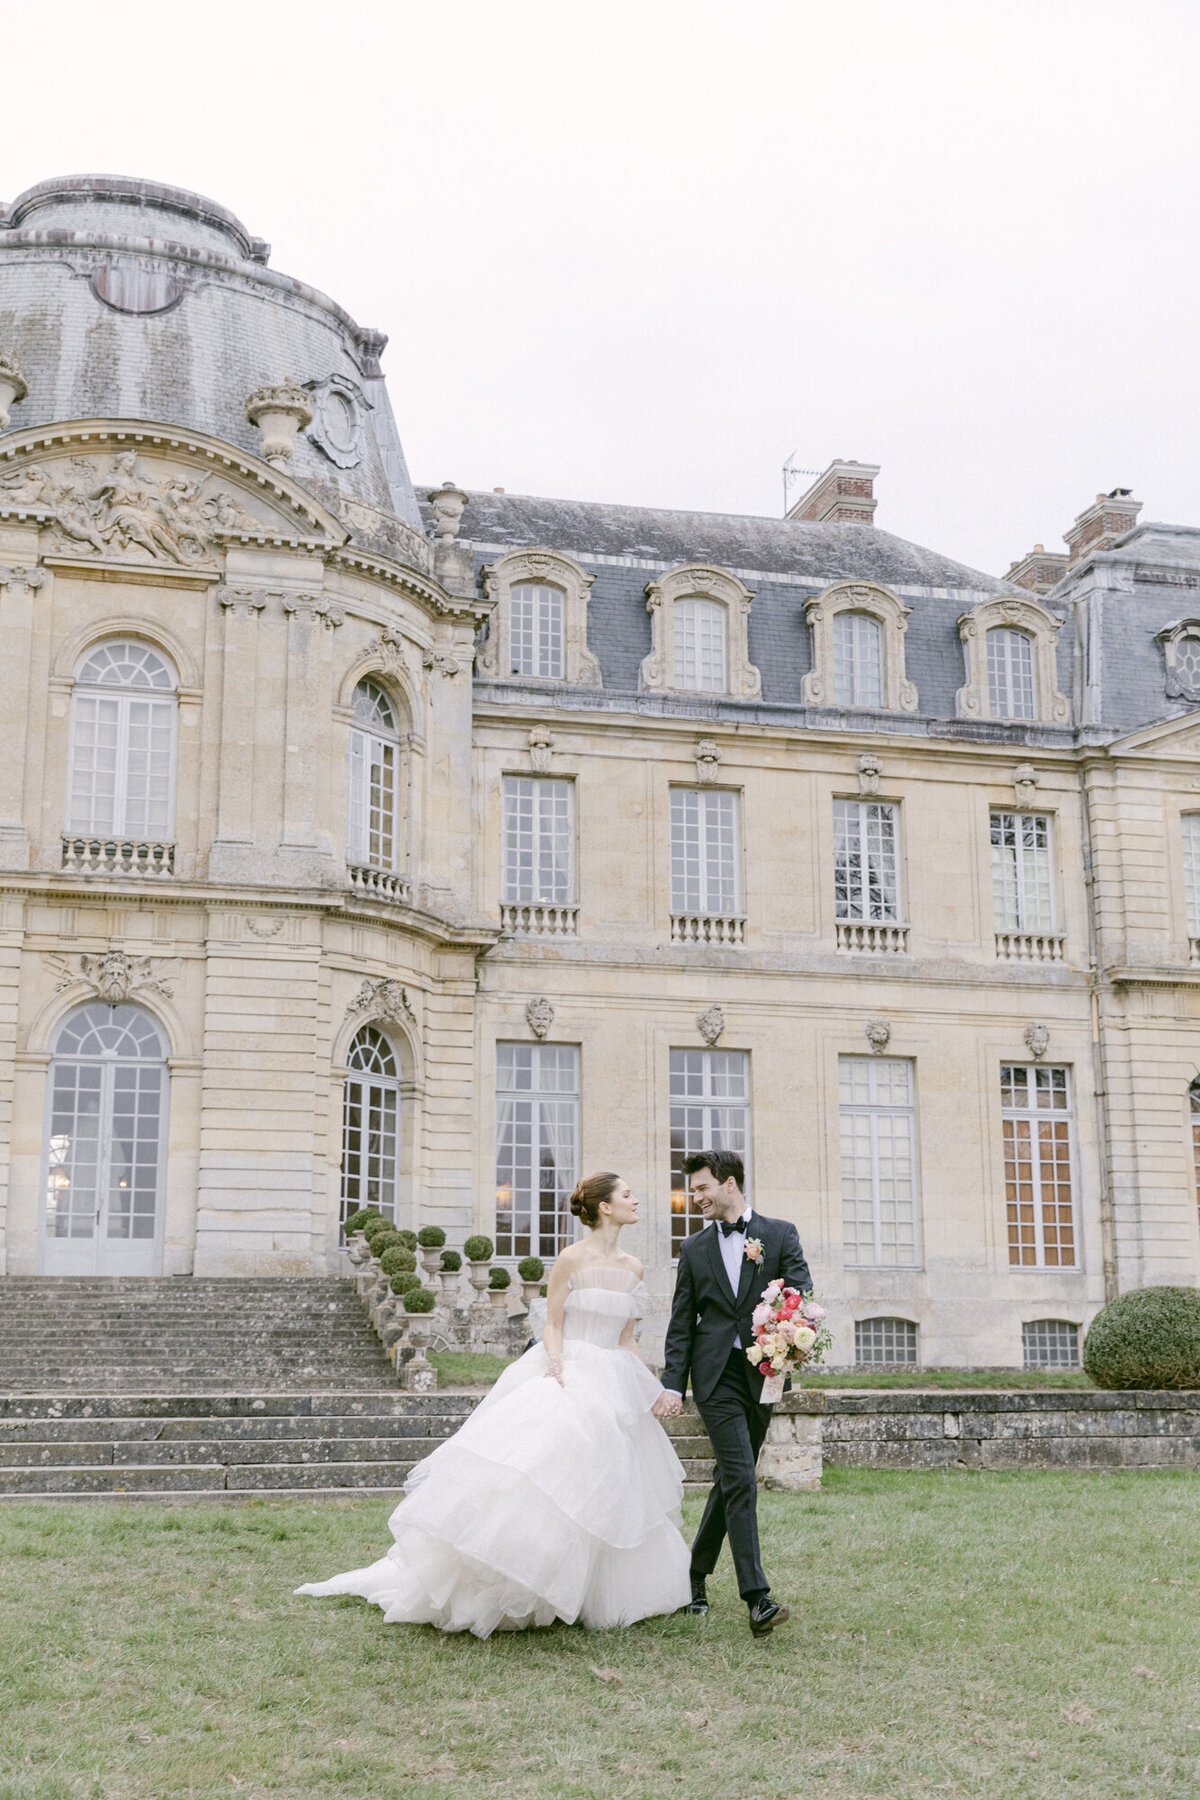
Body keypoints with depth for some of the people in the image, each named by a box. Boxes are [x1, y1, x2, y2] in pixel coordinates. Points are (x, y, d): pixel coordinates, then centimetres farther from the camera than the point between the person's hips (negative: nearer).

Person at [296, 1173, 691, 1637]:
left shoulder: (633, 1268, 10)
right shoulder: (571, 1260, -7)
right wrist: (557, 1375, -21)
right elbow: (553, 1325, -6)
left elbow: (626, 1339, 14)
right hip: (565, 1375, -6)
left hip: (612, 1387, 6)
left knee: (605, 1493, 9)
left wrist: (652, 1391, 7)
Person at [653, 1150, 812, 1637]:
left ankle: (697, 1573, 29)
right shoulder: (694, 1249, 10)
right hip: (717, 1377, -1)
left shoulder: (780, 1234, 6)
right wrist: (673, 1385, -1)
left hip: (763, 1375, 1)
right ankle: (758, 1599, -16)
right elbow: (681, 1325, 9)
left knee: (730, 1481, 11)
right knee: (740, 1481, -13)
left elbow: (804, 1297, -1)